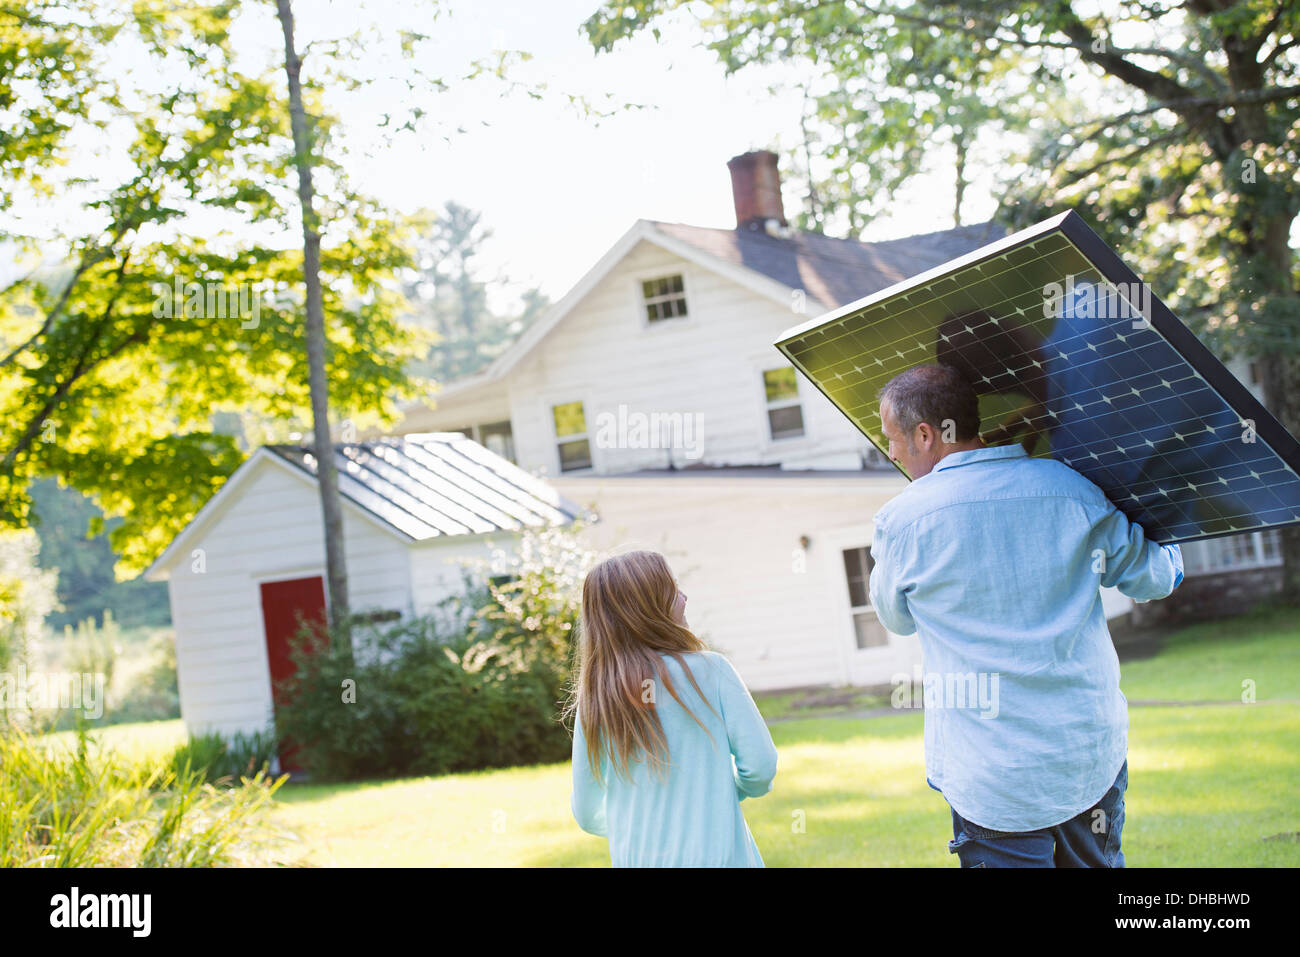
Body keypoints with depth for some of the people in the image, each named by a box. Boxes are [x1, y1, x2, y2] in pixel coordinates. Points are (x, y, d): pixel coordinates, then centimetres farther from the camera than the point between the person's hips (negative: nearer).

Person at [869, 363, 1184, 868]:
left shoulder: (902, 521, -12)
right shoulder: (1075, 491, -3)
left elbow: (896, 618, 8)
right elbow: (1155, 578, 10)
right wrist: (1170, 548, 33)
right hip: (1095, 755, 4)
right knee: (1096, 861, 20)